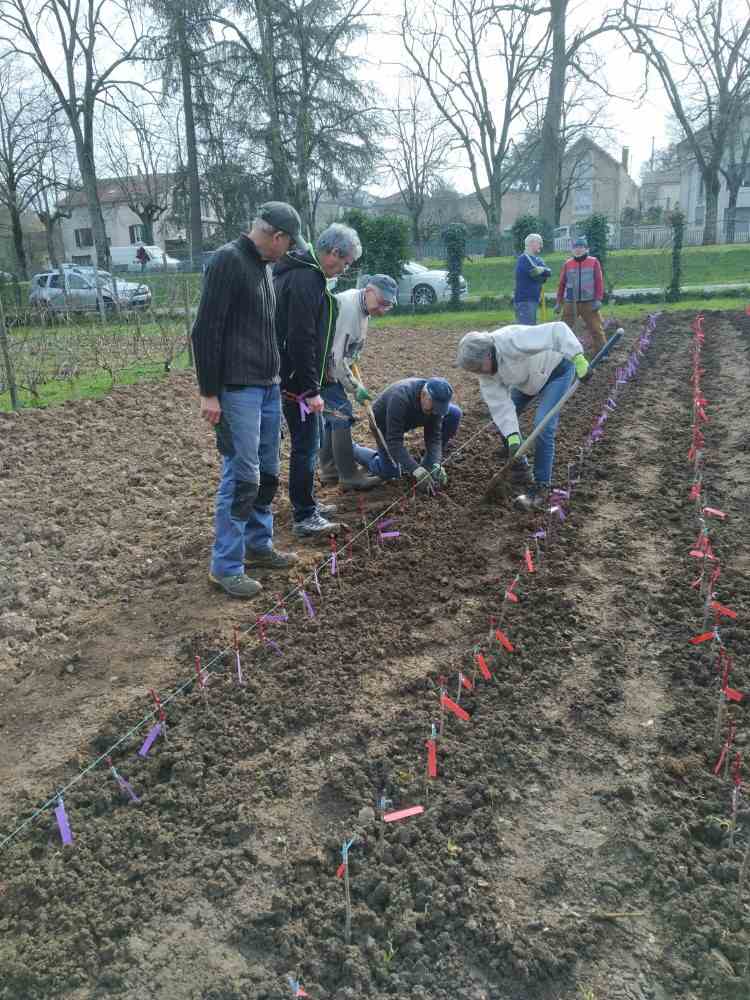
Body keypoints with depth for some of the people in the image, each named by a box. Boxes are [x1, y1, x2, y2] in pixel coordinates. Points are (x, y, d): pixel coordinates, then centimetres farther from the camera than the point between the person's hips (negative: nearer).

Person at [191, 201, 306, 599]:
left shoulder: (262, 264, 16)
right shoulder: (228, 259, -12)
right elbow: (205, 329, -17)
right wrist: (209, 393, -18)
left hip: (268, 386, 9)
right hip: (238, 389, -9)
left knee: (267, 472, 14)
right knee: (241, 476, -7)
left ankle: (259, 545, 28)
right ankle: (226, 566, 3)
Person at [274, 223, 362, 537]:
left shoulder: (307, 275, 15)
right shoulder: (305, 280, -19)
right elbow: (301, 341, -24)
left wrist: (314, 382, 22)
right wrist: (310, 390, -22)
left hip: (297, 376, 11)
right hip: (297, 380, -11)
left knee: (310, 440, 18)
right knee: (306, 445, -5)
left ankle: (306, 503, 30)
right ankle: (305, 517, 3)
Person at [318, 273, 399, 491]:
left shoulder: (362, 307, 6)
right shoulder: (348, 308, -25)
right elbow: (337, 356, -27)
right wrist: (354, 387, -19)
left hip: (329, 368, 10)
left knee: (332, 414, 14)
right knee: (341, 415, -10)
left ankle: (329, 471, 23)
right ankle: (349, 476, -6)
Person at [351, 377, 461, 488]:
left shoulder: (435, 402, -25)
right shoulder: (400, 398, -42)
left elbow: (433, 437, -20)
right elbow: (394, 442, -41)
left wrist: (436, 465, -36)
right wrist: (417, 470, -46)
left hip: (410, 418, 5)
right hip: (384, 421, -4)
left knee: (454, 413, -15)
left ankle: (428, 464, -1)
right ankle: (355, 450, 19)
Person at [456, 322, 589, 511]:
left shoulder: (512, 341, -38)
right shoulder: (486, 374, -16)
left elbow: (557, 330, -37)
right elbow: (500, 404, -19)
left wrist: (578, 357, -45)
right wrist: (513, 439, -29)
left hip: (556, 369, -7)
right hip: (528, 379, 7)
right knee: (501, 419, 4)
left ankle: (541, 488, -11)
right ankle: (521, 469, 22)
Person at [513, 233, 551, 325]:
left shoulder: (536, 259, 19)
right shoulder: (524, 258, -10)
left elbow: (548, 272, 3)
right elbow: (537, 276, -18)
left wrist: (542, 270, -16)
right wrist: (544, 273, 1)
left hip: (533, 299, 10)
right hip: (525, 300, -10)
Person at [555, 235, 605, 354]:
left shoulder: (594, 262, 2)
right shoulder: (567, 264, 7)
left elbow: (599, 281, -1)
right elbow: (562, 284, 10)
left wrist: (598, 299, -8)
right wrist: (559, 303, 8)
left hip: (589, 303, -2)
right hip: (570, 303, 2)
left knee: (596, 329, -2)